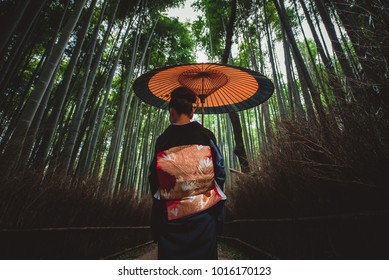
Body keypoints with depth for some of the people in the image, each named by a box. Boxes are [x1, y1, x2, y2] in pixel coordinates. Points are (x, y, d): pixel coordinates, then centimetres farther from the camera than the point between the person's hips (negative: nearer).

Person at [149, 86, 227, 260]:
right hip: (204, 212, 0)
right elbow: (219, 171, -3)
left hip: (171, 214, 1)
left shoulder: (162, 139, -4)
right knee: (203, 253, 14)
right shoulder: (205, 135, -5)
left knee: (171, 254, 14)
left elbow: (154, 177, 0)